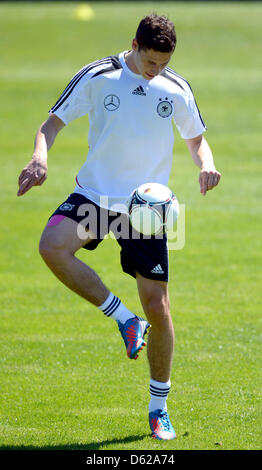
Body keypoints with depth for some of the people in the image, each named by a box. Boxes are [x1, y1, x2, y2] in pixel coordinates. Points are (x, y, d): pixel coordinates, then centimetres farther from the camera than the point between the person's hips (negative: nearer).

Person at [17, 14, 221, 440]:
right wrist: (40, 157, -20)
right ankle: (126, 321, -13)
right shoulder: (97, 77, -5)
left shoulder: (177, 90, 1)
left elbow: (196, 138, 16)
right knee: (52, 247, -31)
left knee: (157, 307, -2)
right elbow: (53, 122, 1)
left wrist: (205, 164, -7)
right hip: (96, 193, -1)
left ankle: (159, 408, 15)